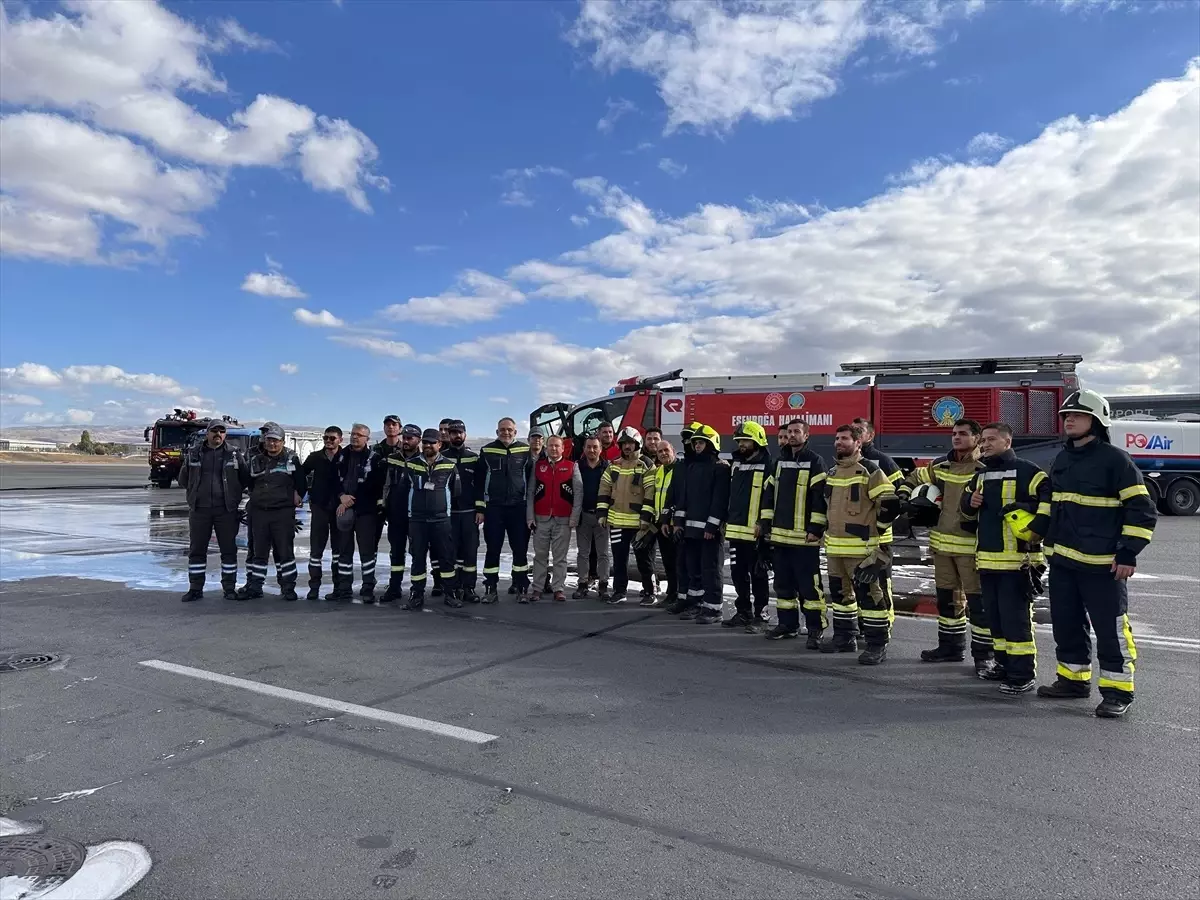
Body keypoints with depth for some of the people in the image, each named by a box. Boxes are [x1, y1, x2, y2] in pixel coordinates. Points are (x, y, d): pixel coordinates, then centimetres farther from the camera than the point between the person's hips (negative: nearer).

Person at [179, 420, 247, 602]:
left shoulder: (234, 455, 3)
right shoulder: (193, 454, 6)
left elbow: (245, 479, 8)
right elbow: (183, 480, 15)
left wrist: (232, 494, 4)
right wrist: (197, 492, 10)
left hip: (226, 510, -1)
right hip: (199, 510, 1)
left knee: (229, 549, 2)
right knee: (196, 549, 5)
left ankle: (229, 588, 11)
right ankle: (195, 589, 14)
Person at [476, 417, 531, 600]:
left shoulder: (525, 451, 2)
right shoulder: (487, 451, 2)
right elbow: (479, 482, 4)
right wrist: (479, 508, 0)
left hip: (518, 508, 0)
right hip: (493, 508, 0)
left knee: (521, 549, 4)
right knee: (493, 549, 4)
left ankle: (521, 587, 14)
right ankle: (491, 589, 12)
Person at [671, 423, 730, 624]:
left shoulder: (721, 467, -8)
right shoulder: (691, 467, 17)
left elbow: (720, 499, -15)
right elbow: (682, 495, 17)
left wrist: (712, 525, -19)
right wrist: (679, 520, 10)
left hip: (709, 527, -8)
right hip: (691, 526, 8)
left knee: (710, 568, -5)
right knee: (693, 568, 13)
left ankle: (713, 608, 1)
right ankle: (697, 603, 23)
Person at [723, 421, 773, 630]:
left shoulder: (767, 465, -9)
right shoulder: (736, 463, 16)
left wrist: (763, 523, -19)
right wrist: (726, 520, 18)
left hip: (756, 531, -8)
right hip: (735, 529, 8)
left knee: (758, 575, 3)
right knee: (738, 573, 13)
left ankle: (759, 614, 12)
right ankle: (743, 612, 24)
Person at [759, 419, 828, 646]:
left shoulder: (814, 462, -5)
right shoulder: (780, 462, 16)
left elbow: (820, 497, -12)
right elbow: (769, 493, 18)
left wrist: (816, 528, -16)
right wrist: (767, 523, 12)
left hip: (804, 537, -7)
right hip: (780, 535, 7)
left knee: (809, 584, -4)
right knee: (783, 583, 12)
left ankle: (815, 628, 3)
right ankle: (787, 624, 23)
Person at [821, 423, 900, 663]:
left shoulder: (869, 470, -11)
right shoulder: (832, 472, 13)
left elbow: (890, 504, -13)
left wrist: (874, 530, -4)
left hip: (862, 547, -8)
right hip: (834, 546, 8)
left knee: (869, 594, -4)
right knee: (840, 592, 16)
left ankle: (877, 645, 4)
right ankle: (844, 637, 29)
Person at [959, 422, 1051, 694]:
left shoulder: (1027, 471, -6)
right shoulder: (981, 475, 17)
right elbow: (966, 509, 24)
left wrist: (1025, 509, -18)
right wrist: (970, 503, 4)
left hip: (1017, 559, -8)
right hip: (986, 559, 8)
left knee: (1015, 616, -7)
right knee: (994, 615, 14)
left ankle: (1023, 673, 1)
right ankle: (1004, 664, 26)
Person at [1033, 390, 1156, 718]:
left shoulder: (1115, 459, -10)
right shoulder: (1061, 459, 11)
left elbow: (1141, 510, -11)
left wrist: (1128, 554, -16)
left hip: (1102, 563, -7)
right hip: (1062, 561, 7)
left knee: (1110, 628, 1)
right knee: (1066, 624, 15)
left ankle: (1118, 691, 13)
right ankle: (1074, 679, 28)